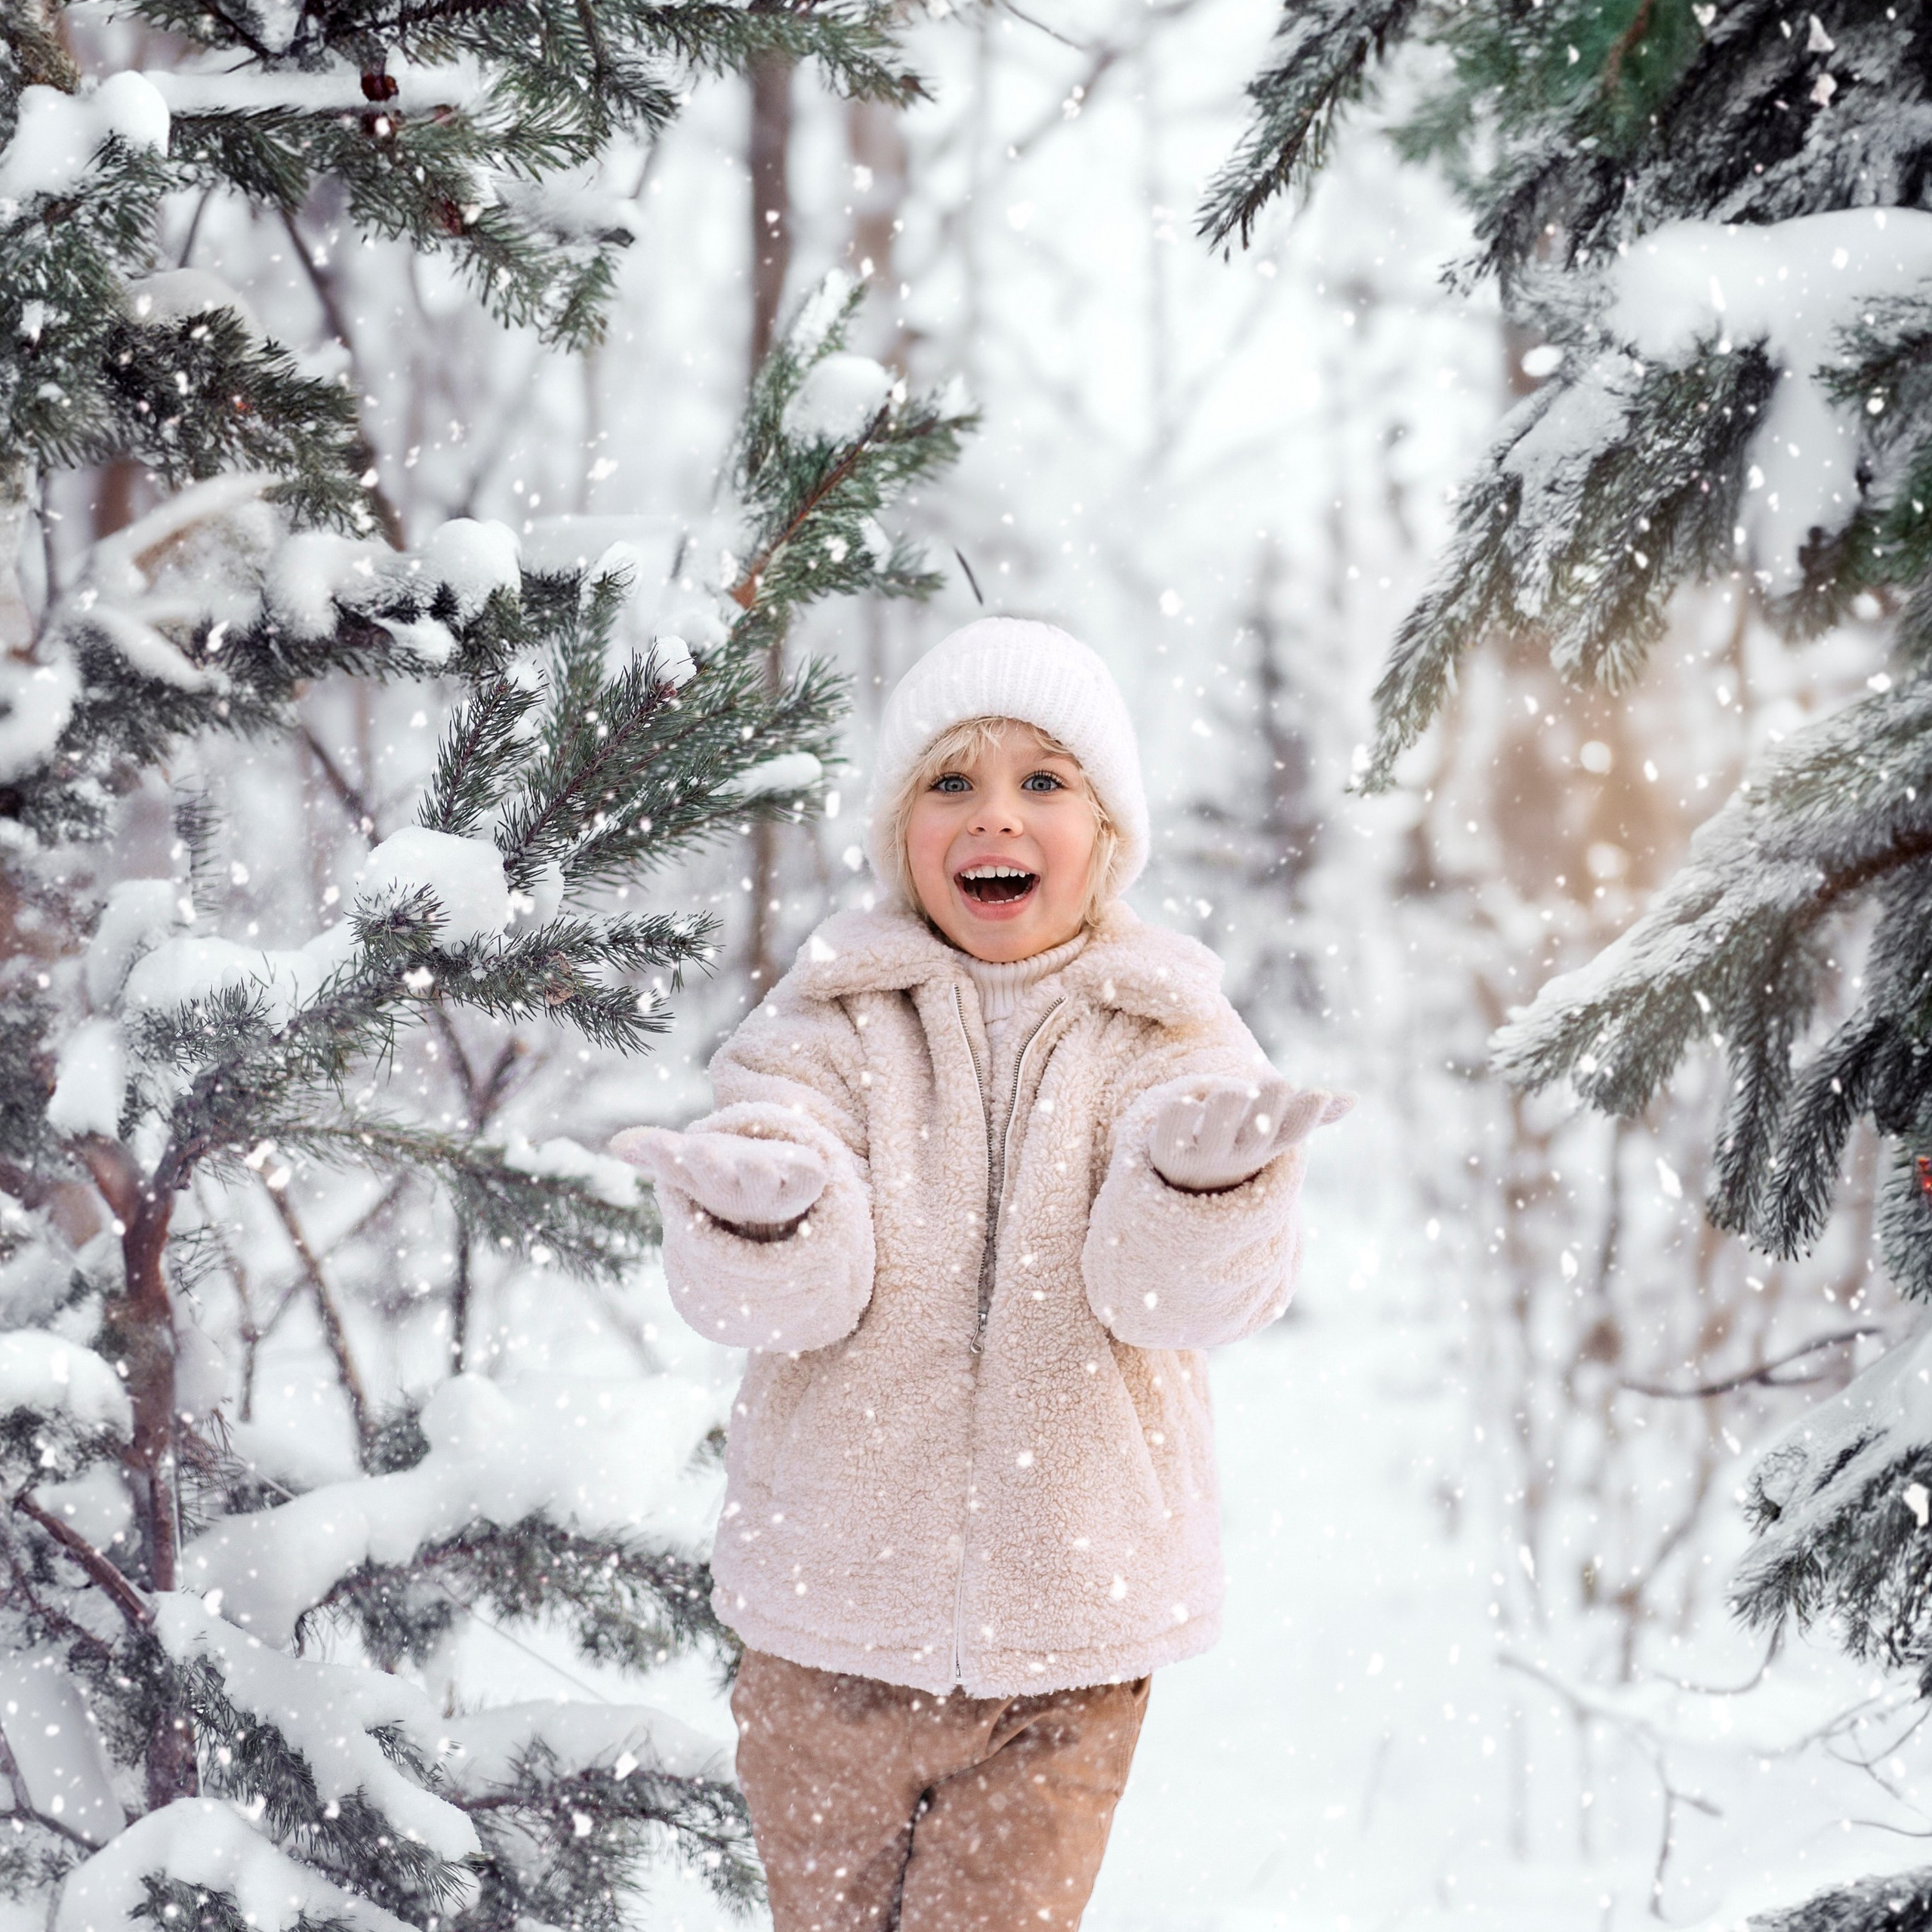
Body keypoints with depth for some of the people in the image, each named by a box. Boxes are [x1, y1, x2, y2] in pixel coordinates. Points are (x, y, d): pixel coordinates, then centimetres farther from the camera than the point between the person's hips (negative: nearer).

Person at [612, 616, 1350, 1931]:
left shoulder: (1171, 1040, 0)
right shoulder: (830, 1025, 0)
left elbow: (1187, 1295, -14)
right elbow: (785, 1300, -12)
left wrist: (1202, 1176, -37)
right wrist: (759, 1210, -36)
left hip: (1069, 1634, 0)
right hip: (836, 1623, 1)